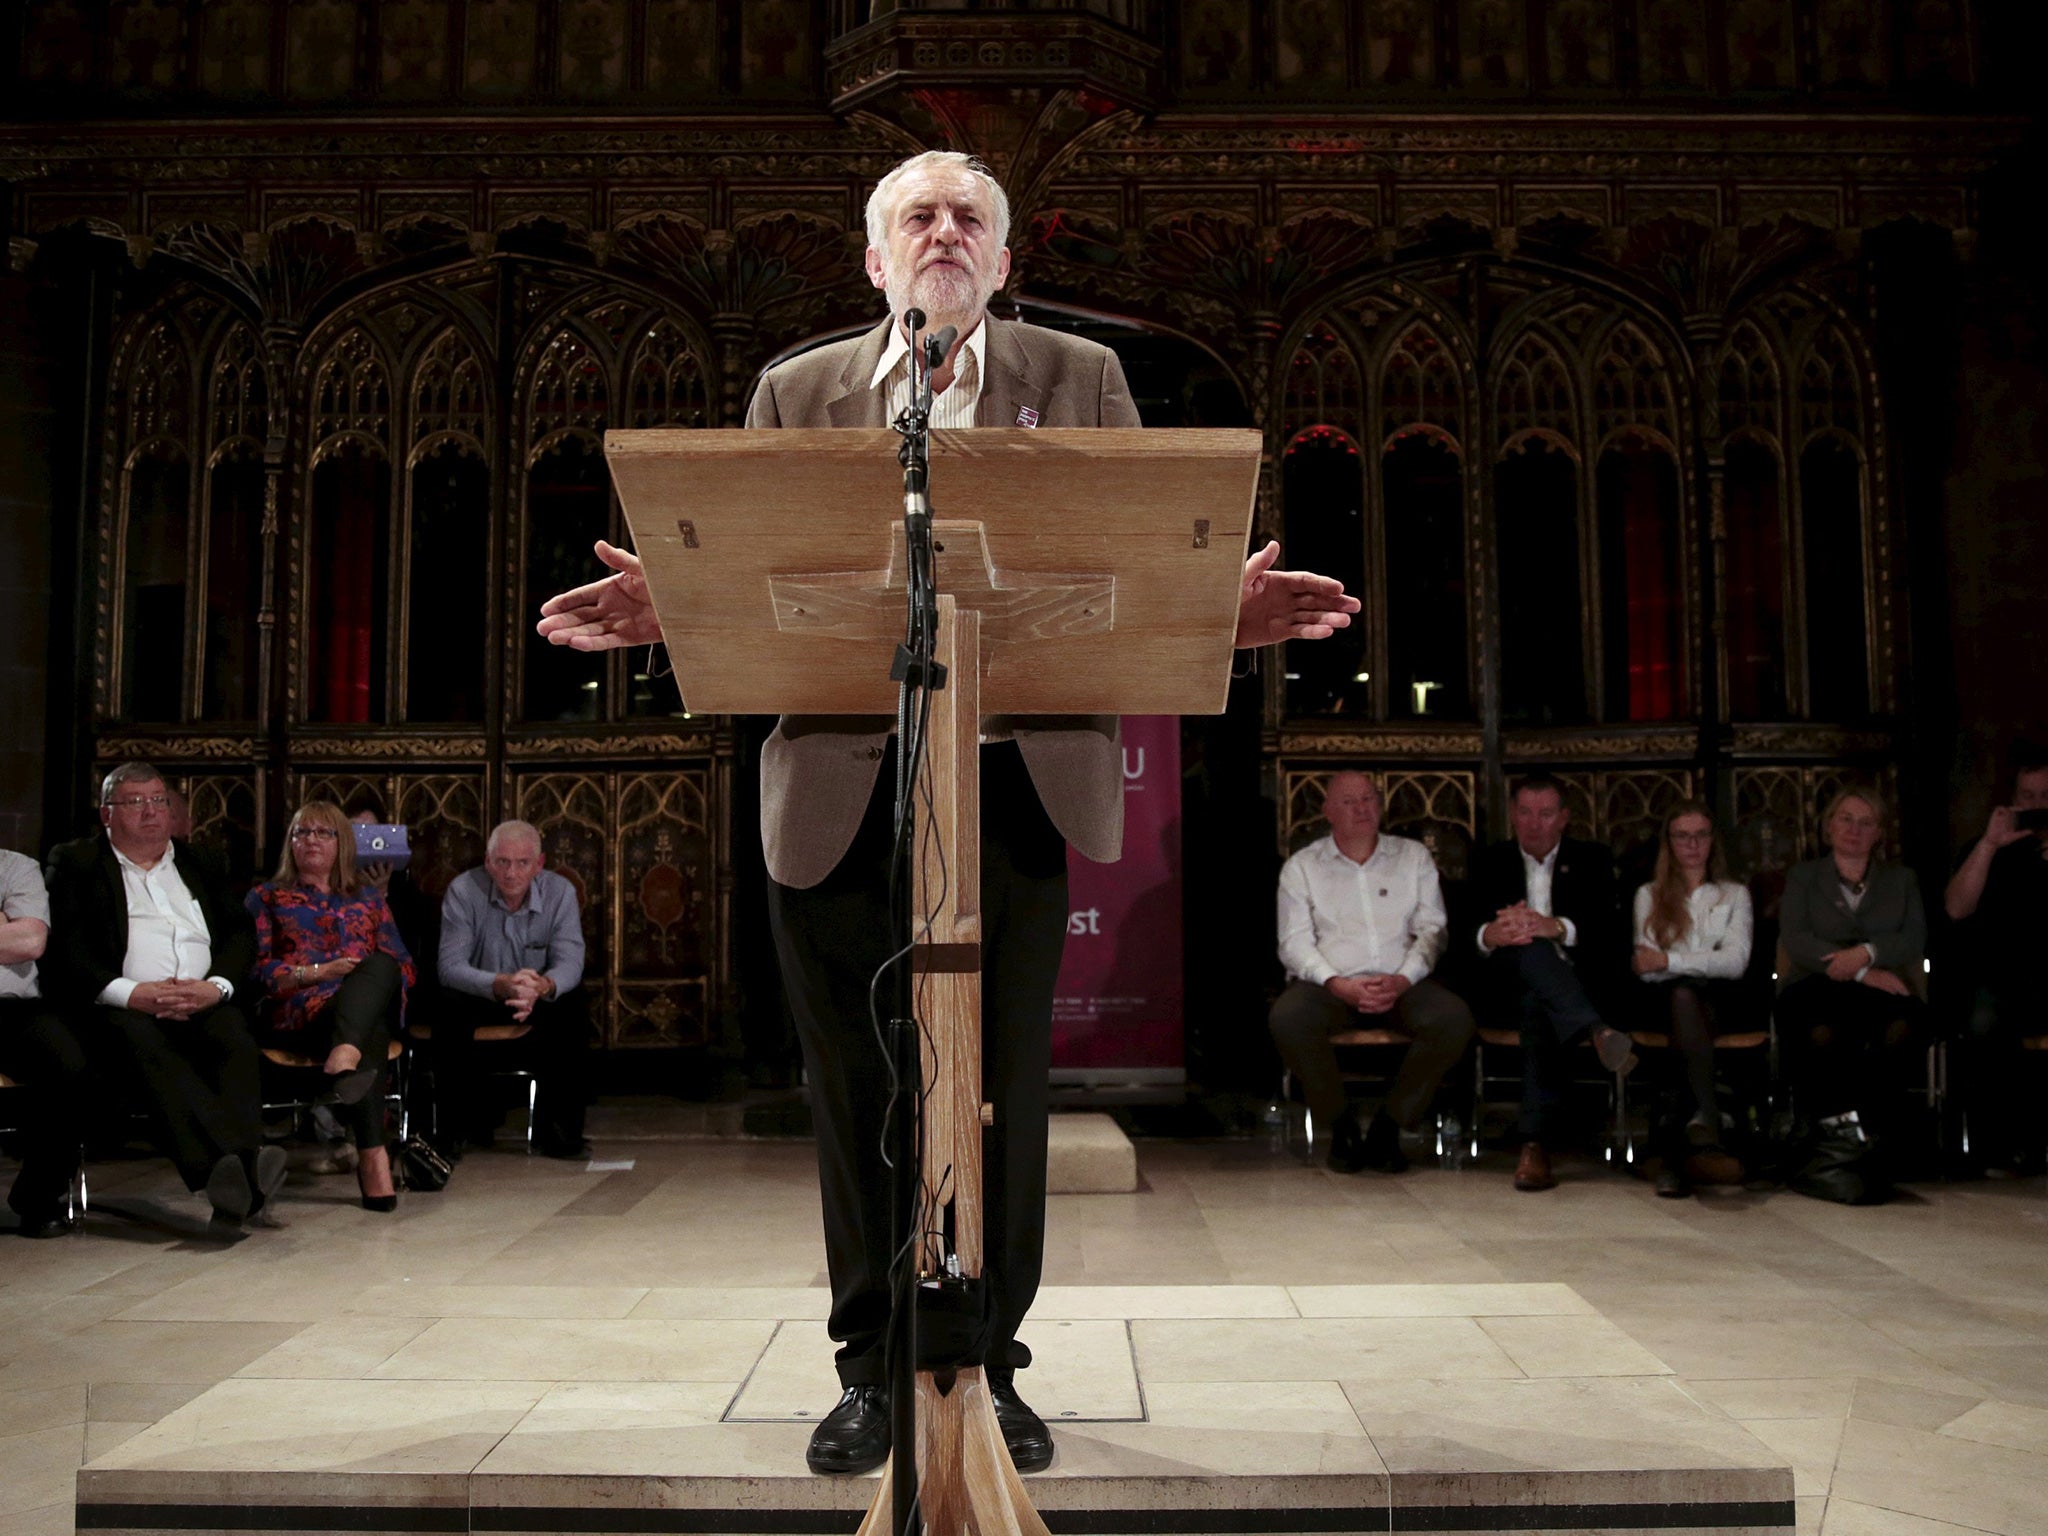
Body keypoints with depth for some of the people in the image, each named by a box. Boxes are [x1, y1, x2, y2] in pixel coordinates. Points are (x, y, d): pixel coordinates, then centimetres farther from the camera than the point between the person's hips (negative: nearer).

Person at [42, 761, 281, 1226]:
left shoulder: (198, 863, 27)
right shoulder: (75, 862, 16)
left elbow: (241, 934, 17)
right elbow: (64, 948, 2)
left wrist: (216, 986, -6)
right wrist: (130, 992, -15)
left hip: (204, 1005, 3)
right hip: (123, 1008, -3)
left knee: (235, 1037, -31)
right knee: (143, 1043, -37)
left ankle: (232, 1188, -49)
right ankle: (244, 1166, -55)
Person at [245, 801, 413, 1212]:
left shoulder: (367, 900, 31)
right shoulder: (267, 898, 24)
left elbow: (403, 964, 20)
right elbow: (256, 968, 7)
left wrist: (372, 977, -4)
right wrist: (319, 972, -9)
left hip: (372, 1006, 2)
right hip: (299, 1014, -2)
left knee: (380, 965, -39)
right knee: (368, 1041, -41)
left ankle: (343, 1058, -65)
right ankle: (373, 1155, -56)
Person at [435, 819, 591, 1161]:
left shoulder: (560, 892, -13)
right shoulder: (463, 891, -18)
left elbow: (569, 961, -22)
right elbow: (450, 966, -27)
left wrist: (542, 986, -48)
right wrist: (501, 985, -47)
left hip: (541, 998, 1)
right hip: (479, 997, -1)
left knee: (574, 1004, -27)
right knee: (450, 1005, -32)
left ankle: (558, 1128, -16)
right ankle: (461, 1123, -12)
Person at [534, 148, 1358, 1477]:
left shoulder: (1080, 379, 11)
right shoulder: (797, 392, 13)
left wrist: (1224, 606, -17)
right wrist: (667, 605, -13)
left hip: (1018, 782, -1)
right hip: (840, 791, 1)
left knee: (1002, 1088, 4)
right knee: (859, 1089, 7)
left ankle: (990, 1366, 21)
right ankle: (874, 1367, 23)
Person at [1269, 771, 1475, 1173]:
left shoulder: (1414, 857, 16)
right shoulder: (1302, 866, 11)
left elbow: (1432, 928, 8)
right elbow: (1295, 942, 2)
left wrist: (1402, 980, -11)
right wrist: (1339, 985, -16)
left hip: (1401, 984, 1)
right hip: (1332, 985, -1)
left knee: (1454, 1018, -29)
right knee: (1287, 1017, -33)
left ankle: (1389, 1125, -13)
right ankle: (1340, 1125, -12)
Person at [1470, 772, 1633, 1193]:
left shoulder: (1591, 860, 15)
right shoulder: (1492, 863, 16)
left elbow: (1609, 928, -3)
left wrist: (1557, 927, -24)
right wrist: (1489, 935, -24)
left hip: (1577, 983, -1)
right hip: (1510, 983, 1)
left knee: (1537, 1005, -37)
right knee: (1530, 950, -35)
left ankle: (1536, 1144, -46)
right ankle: (1597, 1032, -55)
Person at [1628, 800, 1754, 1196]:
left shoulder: (1735, 894, 21)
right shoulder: (1649, 895, 22)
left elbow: (1736, 961, 2)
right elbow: (1646, 967, 7)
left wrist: (1671, 961, -11)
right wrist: (1704, 963, -12)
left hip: (1717, 1000, 0)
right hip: (1664, 1000, 0)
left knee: (1685, 994, -38)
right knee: (1683, 995, -39)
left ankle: (1678, 1147, -51)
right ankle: (1706, 1126, -55)